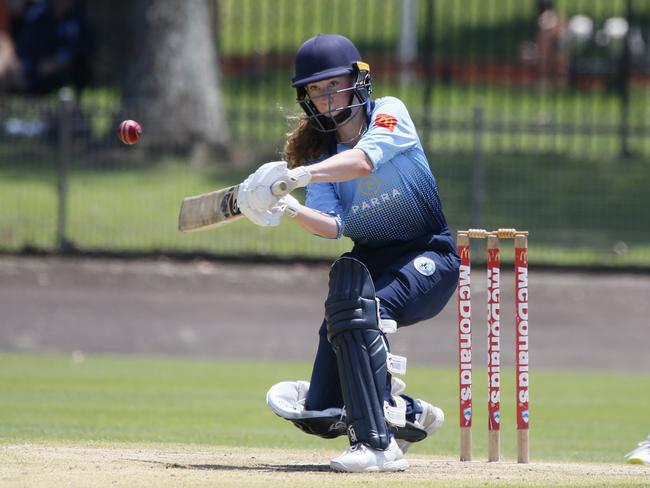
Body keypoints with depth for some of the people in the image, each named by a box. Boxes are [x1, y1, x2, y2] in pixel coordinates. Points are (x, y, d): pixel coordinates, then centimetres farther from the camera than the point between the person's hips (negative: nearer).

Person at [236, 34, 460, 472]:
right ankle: (410, 415, 18)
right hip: (371, 262, 6)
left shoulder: (390, 113, -9)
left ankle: (378, 443, -36)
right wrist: (289, 209, -33)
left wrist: (299, 175, -45)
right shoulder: (317, 152, 4)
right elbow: (333, 225, -13)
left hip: (429, 259, -6)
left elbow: (365, 159, -31)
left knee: (359, 310, -36)